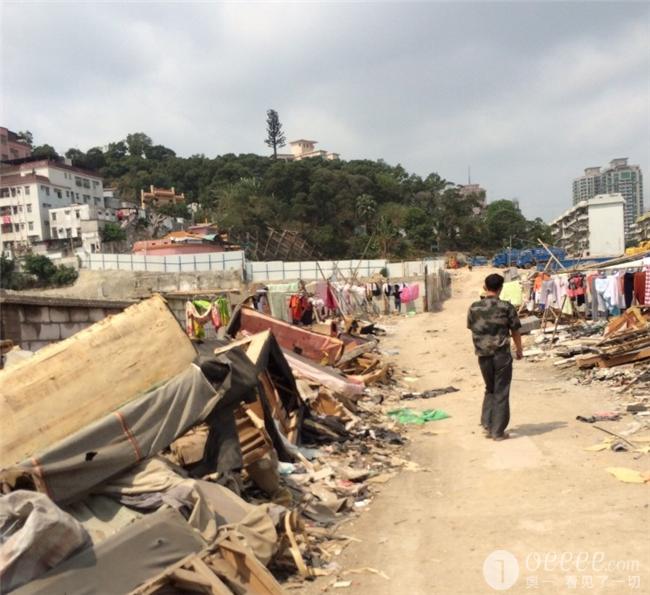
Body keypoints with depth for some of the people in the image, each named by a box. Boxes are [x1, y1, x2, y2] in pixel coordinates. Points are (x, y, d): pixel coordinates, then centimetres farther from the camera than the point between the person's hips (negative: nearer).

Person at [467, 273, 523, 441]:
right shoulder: (506, 307, -8)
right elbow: (515, 332, 0)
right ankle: (498, 431, 10)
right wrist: (519, 350, 16)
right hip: (501, 354, -3)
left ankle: (487, 425, 18)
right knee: (501, 393, 7)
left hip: (483, 355, 3)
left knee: (490, 390, 21)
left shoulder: (474, 308, -1)